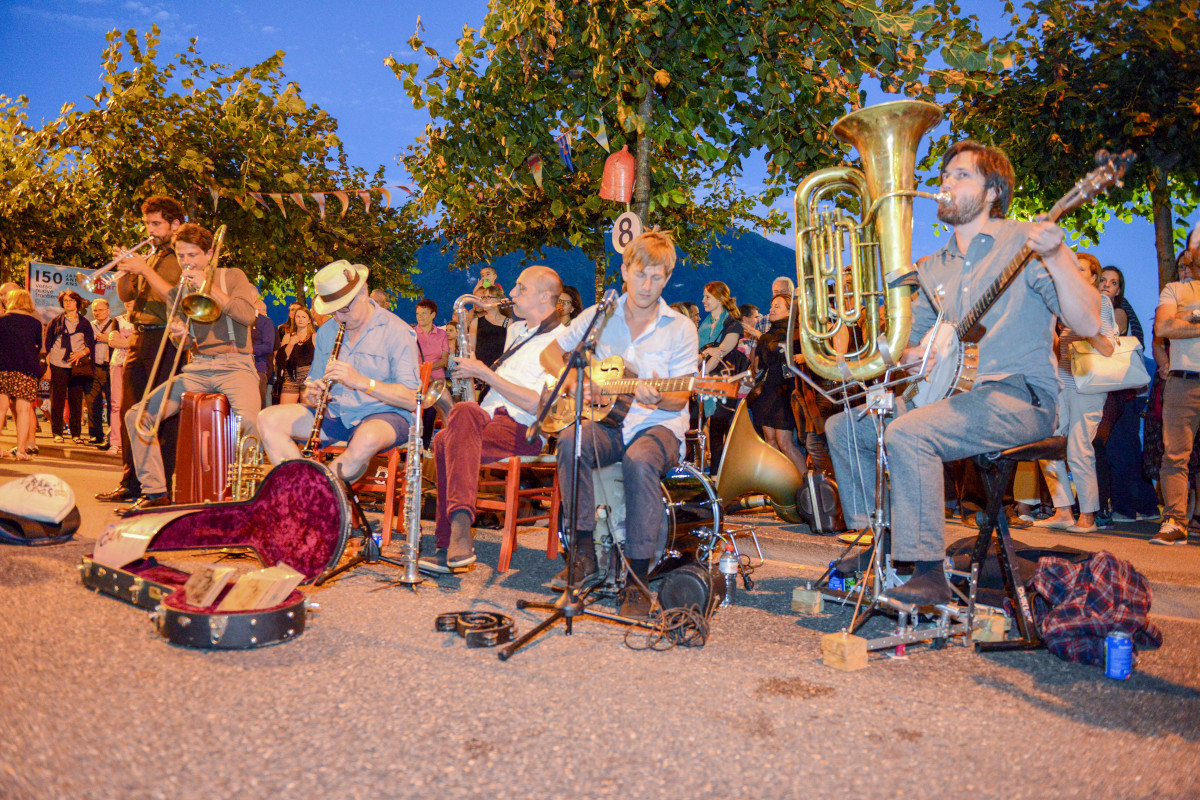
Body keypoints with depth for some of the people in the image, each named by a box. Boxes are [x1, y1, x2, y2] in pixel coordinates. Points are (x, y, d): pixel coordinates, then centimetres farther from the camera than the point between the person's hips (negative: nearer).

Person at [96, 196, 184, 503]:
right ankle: (131, 484, 17)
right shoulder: (150, 258, 21)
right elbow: (125, 295, 18)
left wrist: (145, 270, -17)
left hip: (165, 341, -8)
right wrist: (125, 270, 1)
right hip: (139, 340, 8)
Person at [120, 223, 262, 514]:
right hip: (196, 369, 5)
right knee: (137, 415, -8)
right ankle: (155, 492, 2)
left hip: (234, 365, -5)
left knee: (249, 419, -35)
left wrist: (209, 287, -14)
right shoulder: (178, 292, 17)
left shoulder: (232, 277, 5)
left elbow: (248, 314, -14)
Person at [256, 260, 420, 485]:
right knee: (268, 419, -12)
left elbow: (412, 400, -17)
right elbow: (314, 381, 18)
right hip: (334, 414, 6)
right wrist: (310, 396, -8)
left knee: (367, 438, -41)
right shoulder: (326, 332, 11)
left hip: (383, 415, -6)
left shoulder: (396, 331, -9)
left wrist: (361, 381, -28)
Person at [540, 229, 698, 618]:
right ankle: (584, 549, -19)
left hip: (659, 425, -2)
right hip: (607, 422, 2)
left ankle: (637, 578, -28)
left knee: (639, 460, -37)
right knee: (571, 440, -32)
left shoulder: (681, 328, 1)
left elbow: (680, 399, -2)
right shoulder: (599, 316, 8)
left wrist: (657, 399, -25)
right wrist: (574, 381, -5)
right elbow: (550, 353, 14)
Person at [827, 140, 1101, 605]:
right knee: (843, 425, -3)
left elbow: (1088, 325, -14)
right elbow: (906, 342, 20)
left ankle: (928, 574, -23)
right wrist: (918, 352, -4)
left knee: (908, 433, -32)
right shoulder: (934, 268, 17)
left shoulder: (1024, 243, -3)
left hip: (1019, 397, -7)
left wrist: (1056, 259, -29)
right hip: (949, 391, 7)